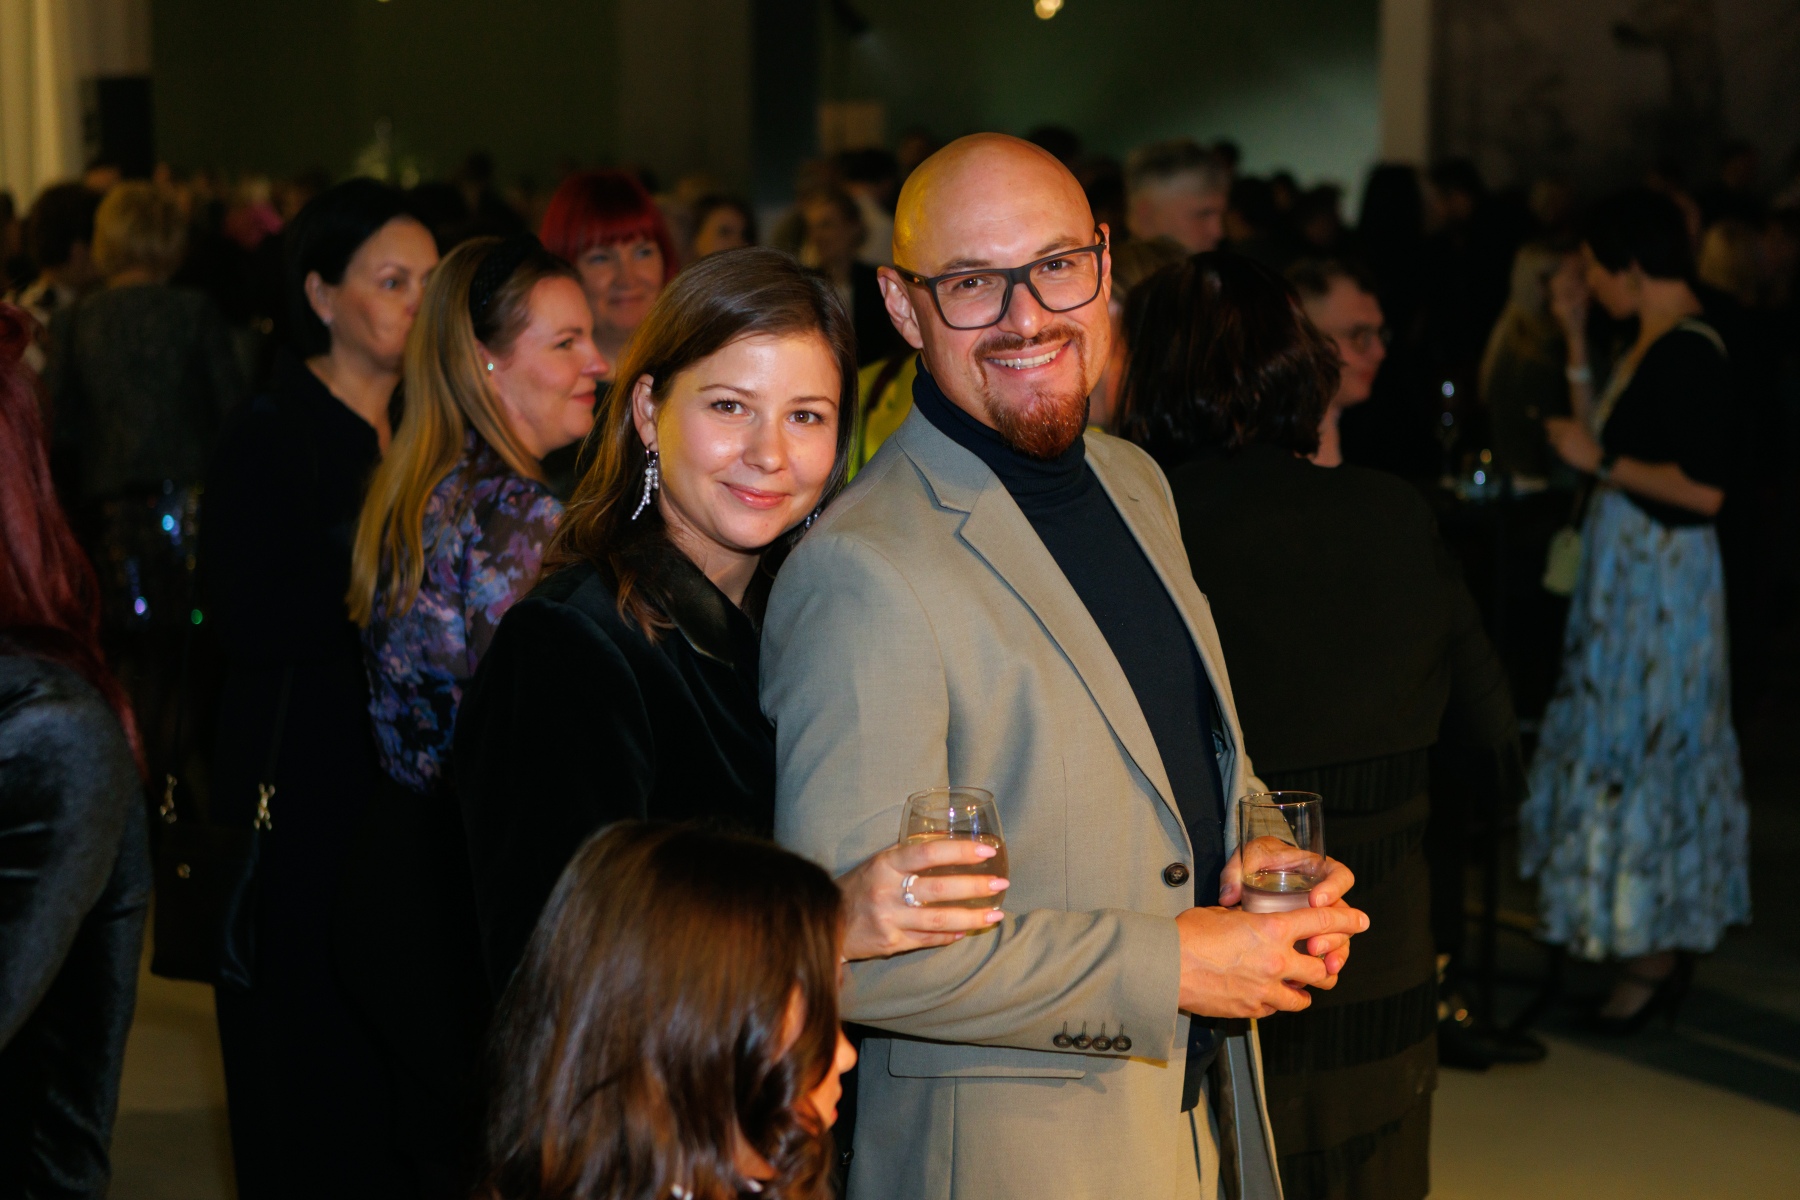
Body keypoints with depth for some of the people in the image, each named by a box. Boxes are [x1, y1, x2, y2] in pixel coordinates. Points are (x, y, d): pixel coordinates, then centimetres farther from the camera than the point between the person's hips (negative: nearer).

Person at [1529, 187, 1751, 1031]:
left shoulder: (1690, 352, -18)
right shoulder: (1649, 346, 11)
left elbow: (1705, 489, -24)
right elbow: (1604, 444, 13)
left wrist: (1601, 462, -16)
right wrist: (1577, 347, 12)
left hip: (1663, 579, -10)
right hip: (1625, 574, 10)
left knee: (1645, 751, -3)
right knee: (1624, 748, 14)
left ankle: (1655, 960, 6)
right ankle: (1662, 942, 24)